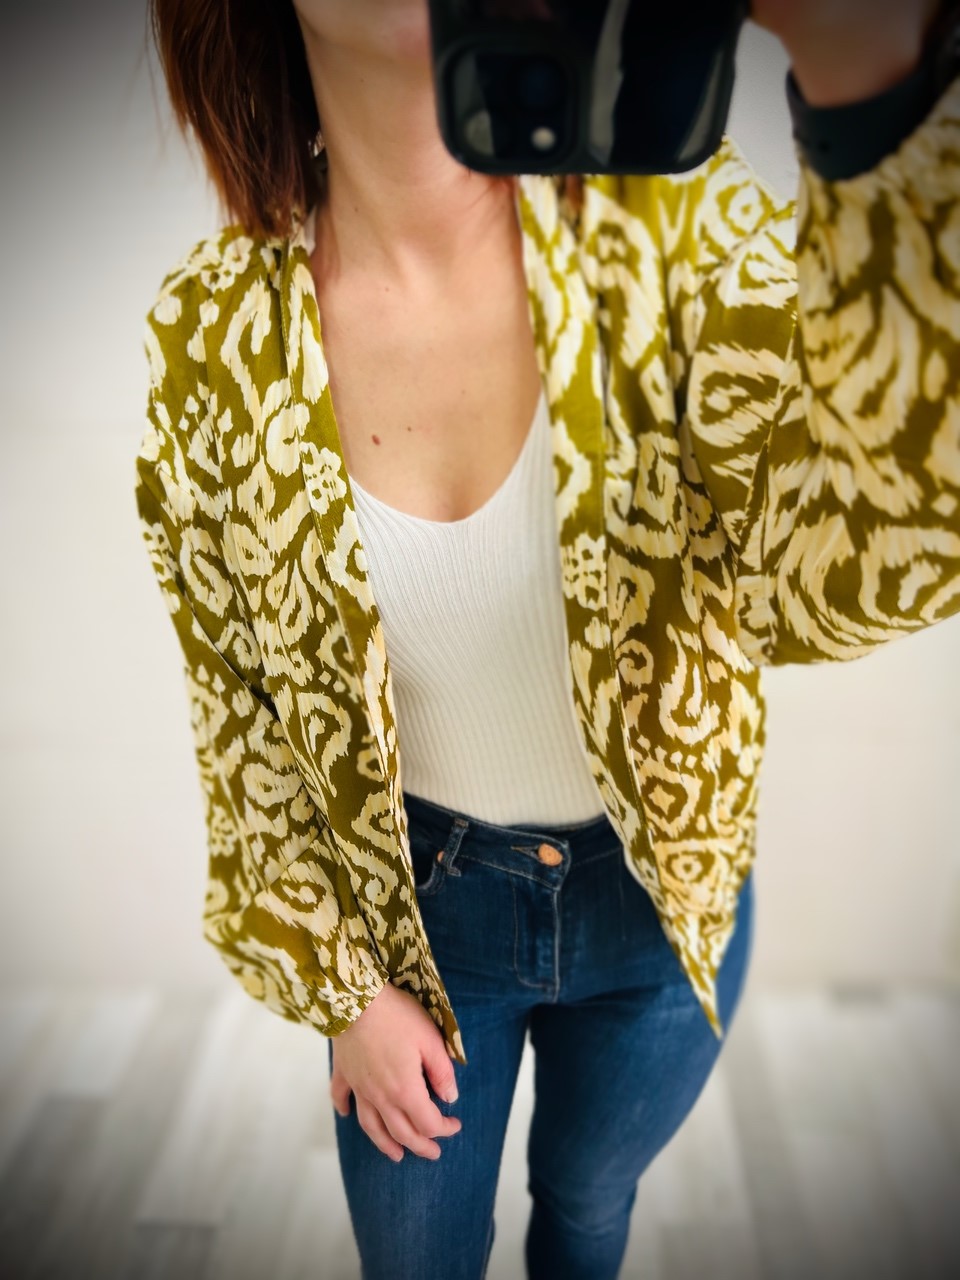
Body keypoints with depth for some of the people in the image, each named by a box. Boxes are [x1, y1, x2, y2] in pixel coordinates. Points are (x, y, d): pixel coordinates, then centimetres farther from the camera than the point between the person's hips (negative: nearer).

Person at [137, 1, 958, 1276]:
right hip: (415, 899, 0)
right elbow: (237, 704, -6)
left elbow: (848, 565, -38)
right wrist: (339, 989, -1)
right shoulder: (210, 330, -17)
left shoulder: (676, 224, -20)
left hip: (659, 893, 1)